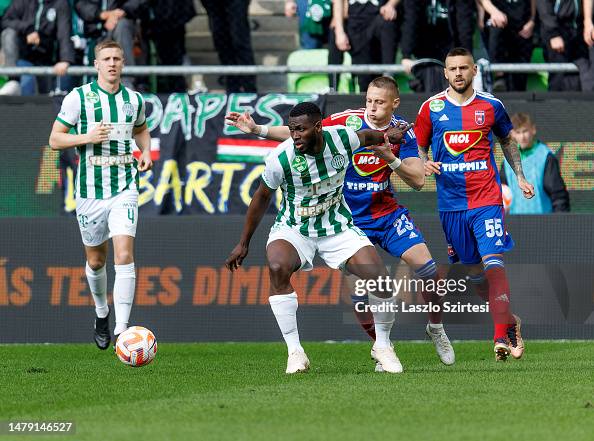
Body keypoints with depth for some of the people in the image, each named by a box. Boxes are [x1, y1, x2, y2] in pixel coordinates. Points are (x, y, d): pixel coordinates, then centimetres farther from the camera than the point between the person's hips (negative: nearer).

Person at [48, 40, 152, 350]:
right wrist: (88, 138, -17)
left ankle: (122, 329, -19)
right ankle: (101, 313, 39)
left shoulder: (134, 100, 7)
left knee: (124, 255, -16)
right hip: (90, 190, 0)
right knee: (95, 261, 11)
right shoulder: (78, 97, -3)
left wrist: (146, 153, 7)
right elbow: (55, 139, -1)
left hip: (124, 189, 1)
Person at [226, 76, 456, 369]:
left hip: (388, 214, 2)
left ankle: (436, 329, 10)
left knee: (425, 266, -15)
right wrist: (257, 129, -16)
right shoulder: (348, 121, -11)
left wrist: (389, 158, -25)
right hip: (352, 220, -1)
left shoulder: (402, 132, -5)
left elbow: (418, 180, -10)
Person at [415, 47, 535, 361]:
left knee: (493, 263, -17)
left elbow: (507, 140, 20)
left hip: (486, 197, -2)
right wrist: (425, 165, -11)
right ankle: (508, 321, 29)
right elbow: (419, 148, 11)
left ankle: (502, 336, -21)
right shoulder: (431, 108, 2)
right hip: (450, 202, 2)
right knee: (473, 270, 9)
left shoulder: (490, 105, 3)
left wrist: (520, 177, 15)